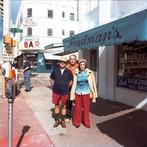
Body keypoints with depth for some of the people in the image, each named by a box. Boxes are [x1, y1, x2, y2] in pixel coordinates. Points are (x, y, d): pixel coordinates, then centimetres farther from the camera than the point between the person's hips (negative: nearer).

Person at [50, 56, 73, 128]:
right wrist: (54, 87, 3)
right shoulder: (55, 70, -3)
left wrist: (67, 87, 3)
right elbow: (52, 79, 9)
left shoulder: (69, 72, -4)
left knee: (63, 106, 11)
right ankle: (57, 121, 27)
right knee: (56, 106, 12)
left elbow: (71, 81, 7)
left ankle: (63, 121, 26)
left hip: (65, 92, 0)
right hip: (56, 92, 1)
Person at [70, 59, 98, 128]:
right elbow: (74, 84, 3)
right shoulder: (76, 73, -1)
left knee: (86, 108, 7)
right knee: (77, 108, 6)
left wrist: (92, 93, -1)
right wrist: (72, 94, 4)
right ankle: (77, 122, 22)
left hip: (86, 93, -1)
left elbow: (90, 83, -1)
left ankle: (86, 122, 23)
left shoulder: (88, 73, -4)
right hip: (78, 93, 1)